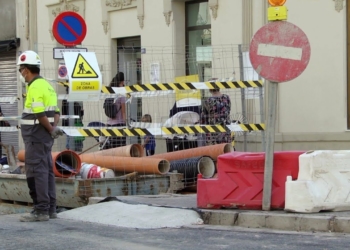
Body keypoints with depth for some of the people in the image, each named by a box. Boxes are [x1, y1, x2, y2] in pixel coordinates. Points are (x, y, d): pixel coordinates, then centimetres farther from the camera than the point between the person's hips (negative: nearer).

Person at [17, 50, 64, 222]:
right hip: (44, 136, 10)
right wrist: (54, 127, 0)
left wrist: (51, 130, -11)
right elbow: (56, 112, 16)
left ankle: (41, 211, -7)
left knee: (36, 171, -7)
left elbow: (40, 114, -22)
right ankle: (50, 209, 15)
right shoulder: (46, 84, 16)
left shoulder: (35, 87, -15)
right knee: (46, 170, 11)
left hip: (36, 135, -10)